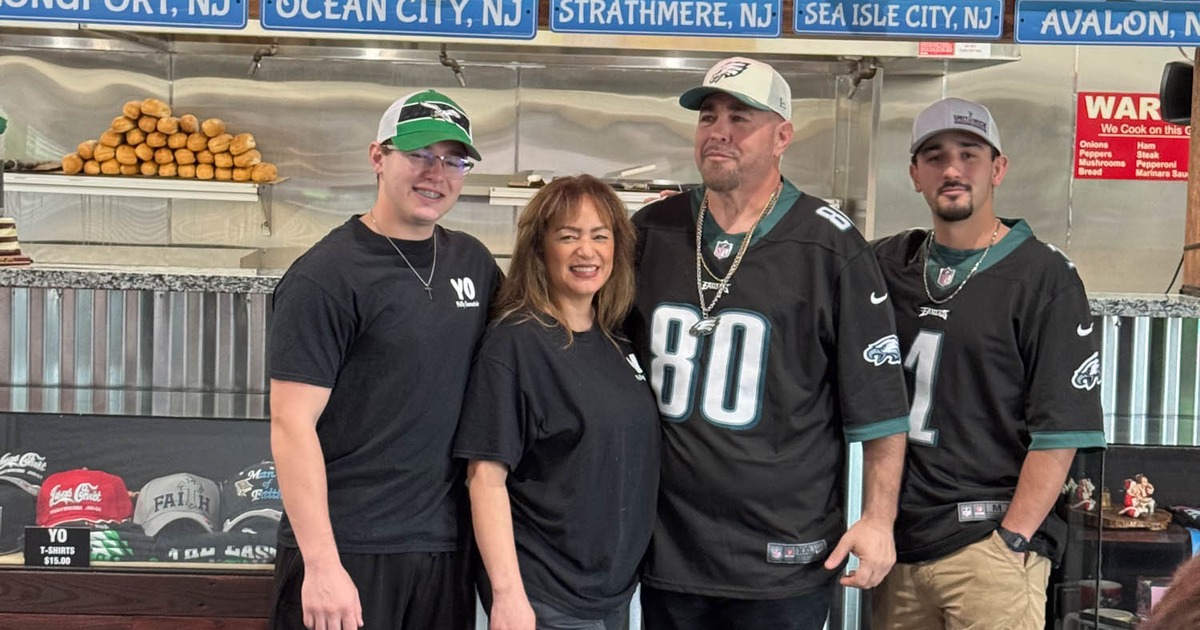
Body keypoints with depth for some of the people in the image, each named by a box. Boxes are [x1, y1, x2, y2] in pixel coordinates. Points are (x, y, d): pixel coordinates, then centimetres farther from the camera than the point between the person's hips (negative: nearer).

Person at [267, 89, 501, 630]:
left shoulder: (472, 261, 8)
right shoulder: (325, 277, -10)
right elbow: (292, 426, -14)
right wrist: (321, 565, -19)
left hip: (448, 547, 6)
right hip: (348, 551, -5)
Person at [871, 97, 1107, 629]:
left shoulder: (1045, 276, -3)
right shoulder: (887, 264, 10)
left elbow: (1061, 430, -8)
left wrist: (1011, 541, -14)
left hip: (989, 542, -4)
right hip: (898, 543, 4)